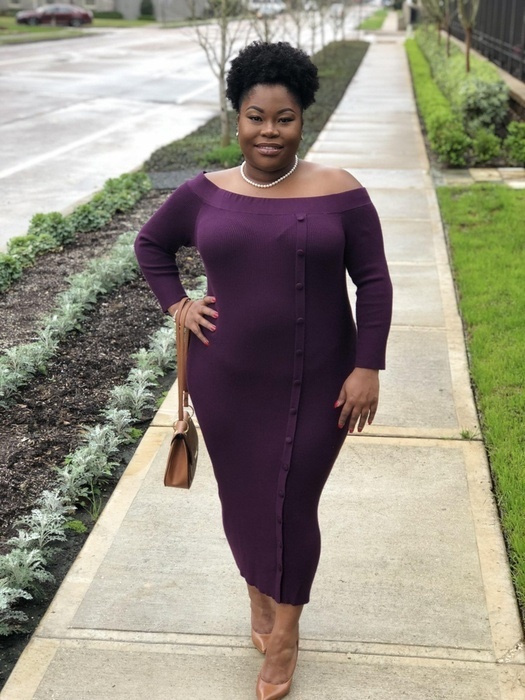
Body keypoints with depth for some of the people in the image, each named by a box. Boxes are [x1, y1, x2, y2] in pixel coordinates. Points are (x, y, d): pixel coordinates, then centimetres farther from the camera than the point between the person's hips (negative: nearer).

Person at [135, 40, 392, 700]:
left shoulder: (339, 191, -8)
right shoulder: (206, 193, -1)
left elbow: (373, 281, -5)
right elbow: (150, 243, 14)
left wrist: (367, 368, -9)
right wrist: (176, 305, 2)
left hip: (315, 383, -2)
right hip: (226, 381, 2)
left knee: (293, 503, 5)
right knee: (243, 497, 14)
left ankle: (284, 632, 26)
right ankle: (259, 595, 41)